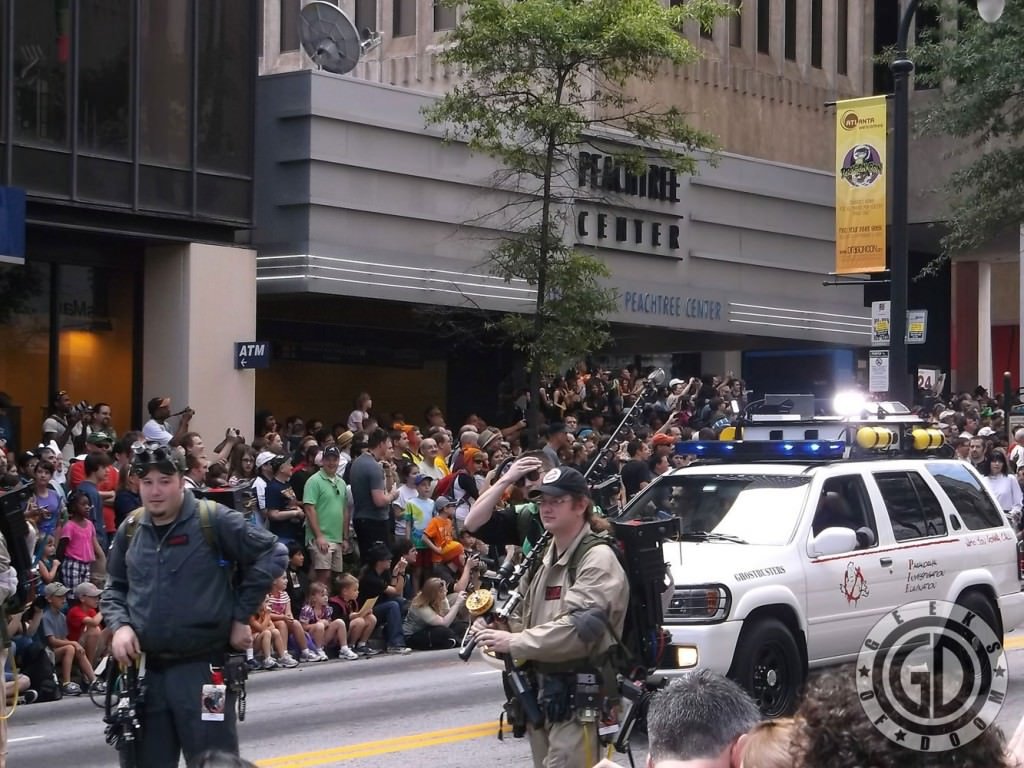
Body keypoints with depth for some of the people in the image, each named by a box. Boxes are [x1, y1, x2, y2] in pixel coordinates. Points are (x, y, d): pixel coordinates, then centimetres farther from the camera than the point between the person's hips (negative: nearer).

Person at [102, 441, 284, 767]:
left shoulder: (213, 521, -8)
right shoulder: (130, 530, 8)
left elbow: (270, 556, -6)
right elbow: (114, 588, 20)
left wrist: (241, 616, -5)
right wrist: (120, 625, 0)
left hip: (204, 668, -5)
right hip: (148, 670, 5)